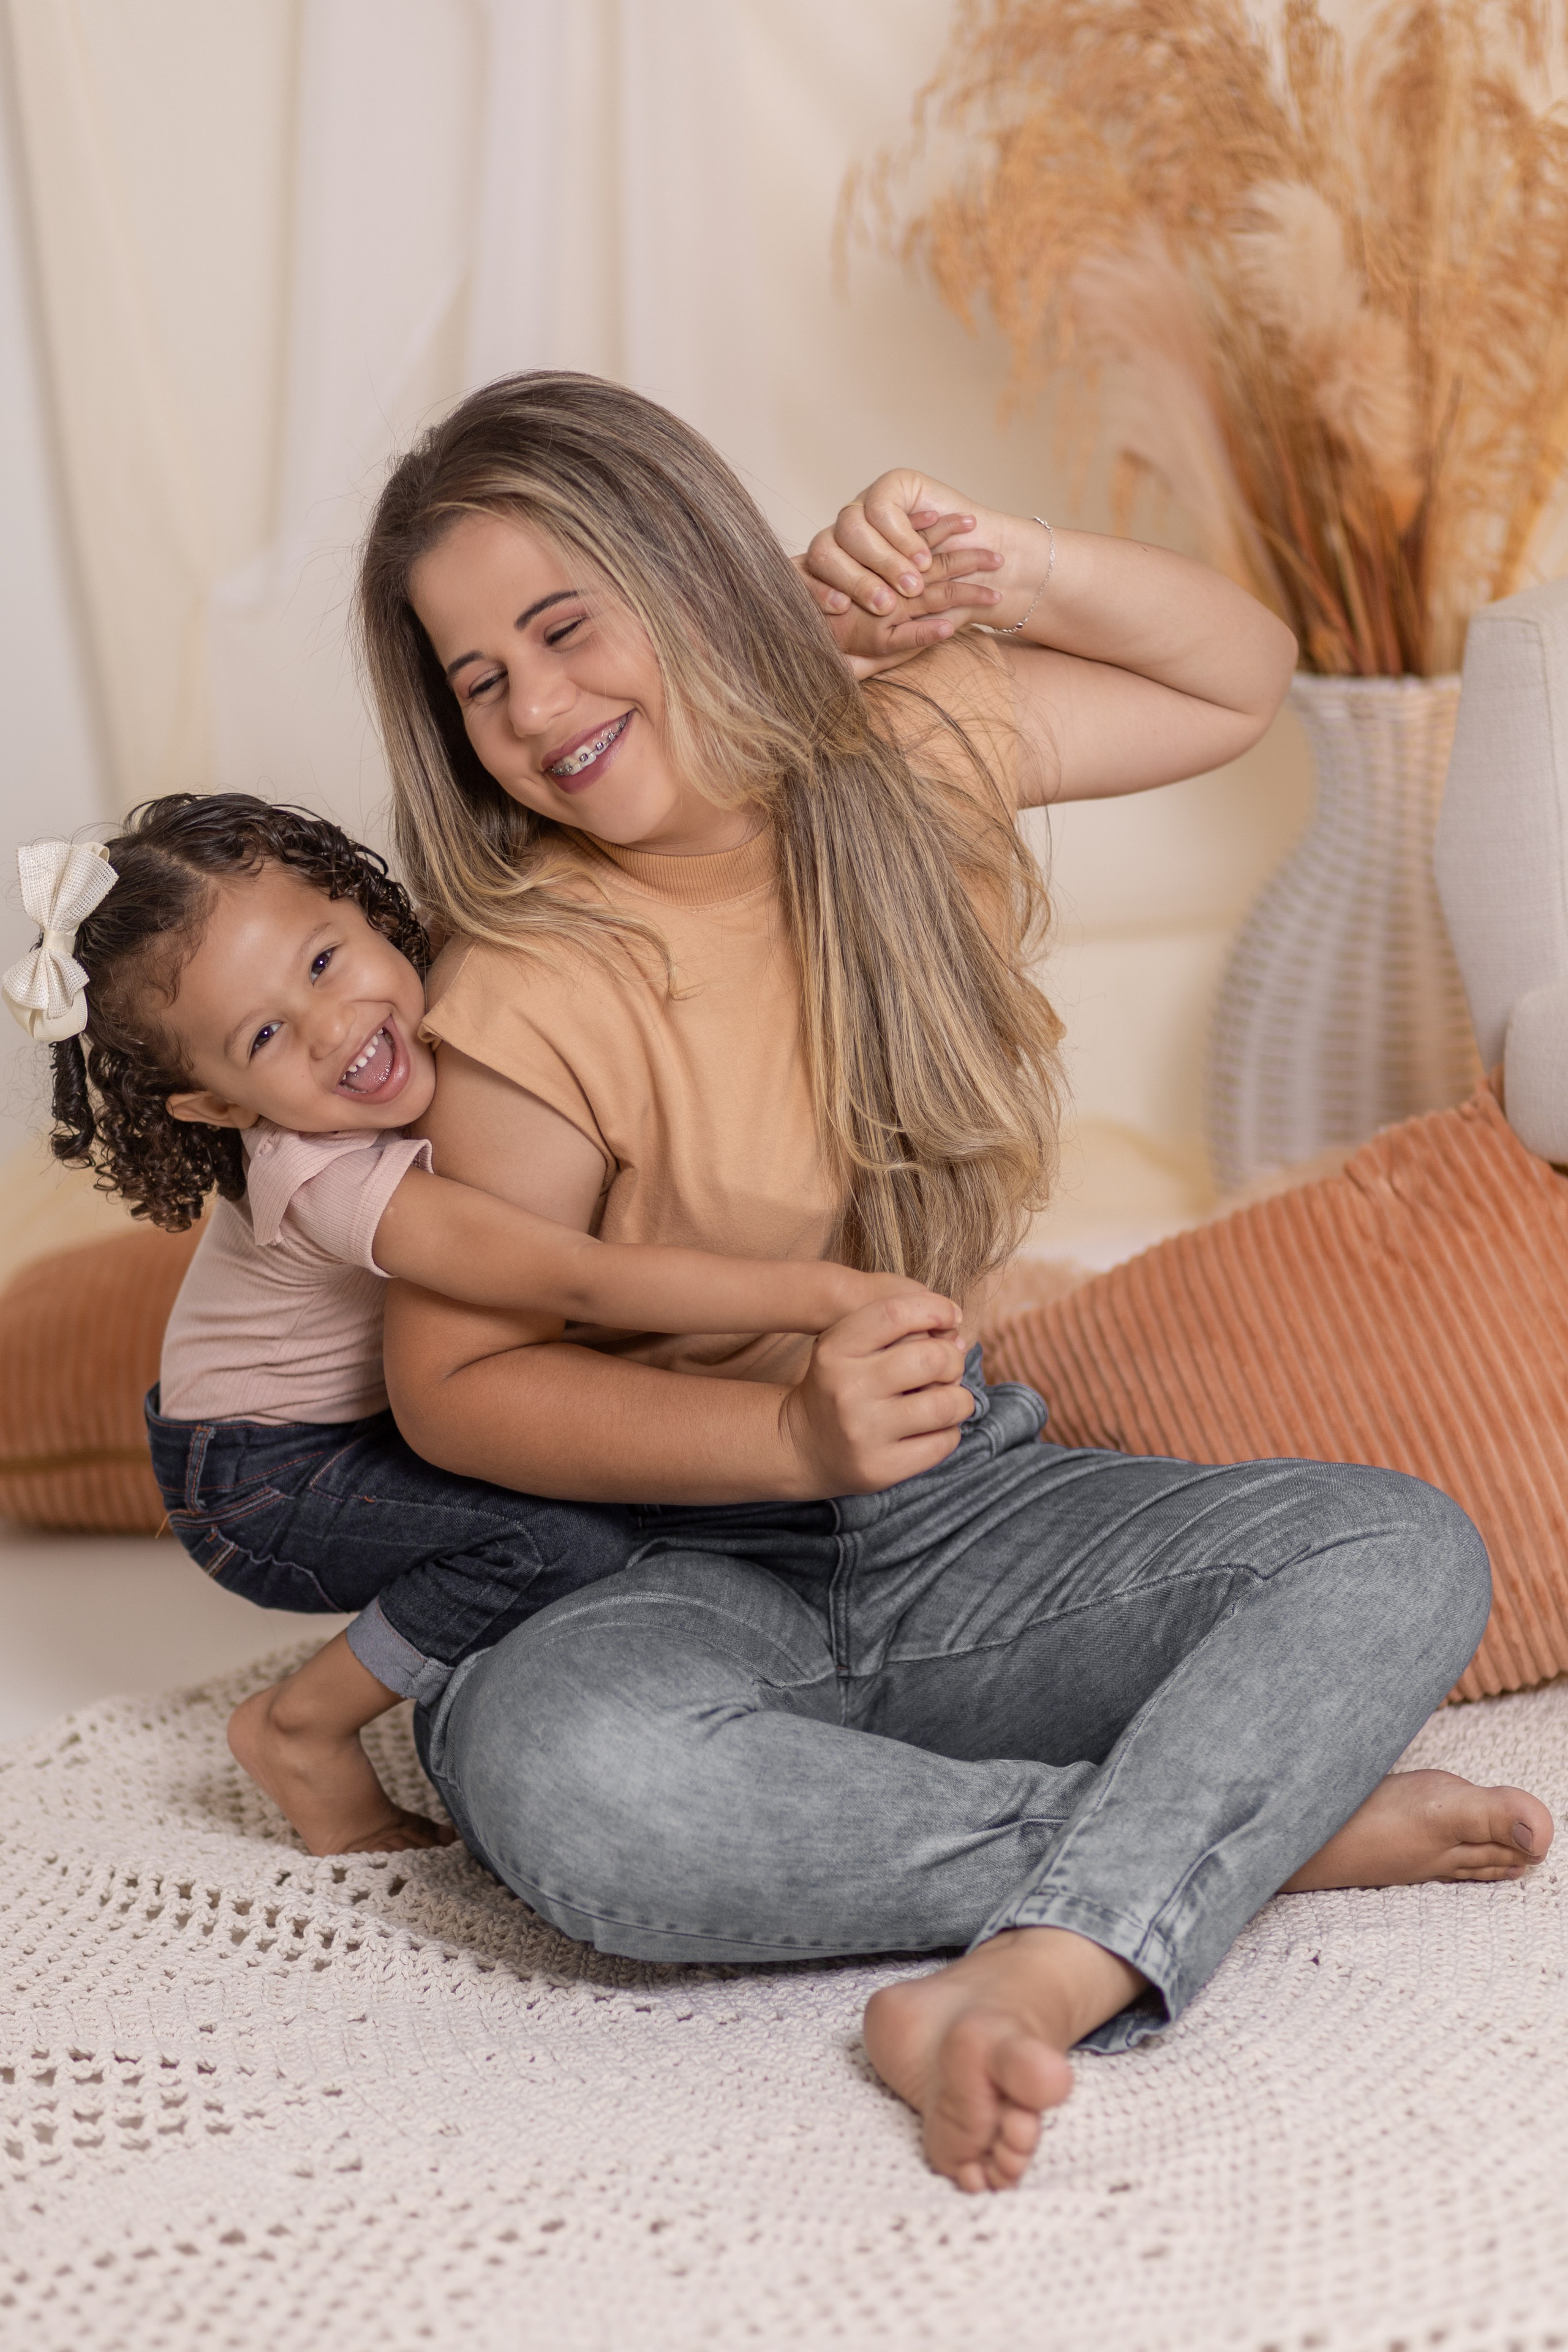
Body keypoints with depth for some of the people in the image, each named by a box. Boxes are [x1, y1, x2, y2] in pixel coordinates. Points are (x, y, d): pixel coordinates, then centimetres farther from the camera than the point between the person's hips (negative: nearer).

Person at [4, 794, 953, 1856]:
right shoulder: (333, 1180, -37)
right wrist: (830, 1294, -48)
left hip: (371, 1417, 8)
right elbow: (578, 1280, -45)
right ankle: (305, 1729, -8)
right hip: (268, 1482, -8)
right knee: (573, 1541, -25)